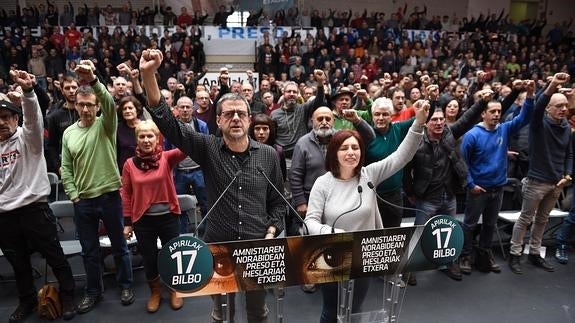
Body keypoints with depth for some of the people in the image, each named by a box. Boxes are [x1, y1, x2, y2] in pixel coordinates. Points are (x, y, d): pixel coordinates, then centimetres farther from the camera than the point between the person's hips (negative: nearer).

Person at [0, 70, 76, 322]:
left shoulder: (28, 137, -3)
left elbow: (33, 115, -25)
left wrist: (28, 90, -42)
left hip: (34, 208, -6)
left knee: (55, 257, 4)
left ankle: (68, 297, 20)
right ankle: (27, 301, 36)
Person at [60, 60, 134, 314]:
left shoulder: (106, 124, -5)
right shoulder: (68, 133, 6)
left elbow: (110, 103, -28)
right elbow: (66, 168, 8)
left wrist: (93, 80, -44)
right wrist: (73, 195, -1)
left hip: (109, 196, -3)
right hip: (82, 201, 3)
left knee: (119, 246, 11)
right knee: (89, 251, 15)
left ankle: (125, 286, 30)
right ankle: (93, 291, 33)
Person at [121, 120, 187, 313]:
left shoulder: (167, 158, -7)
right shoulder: (130, 164, -3)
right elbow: (126, 194, 2)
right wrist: (127, 222, 3)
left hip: (168, 217, -1)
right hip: (143, 221, 1)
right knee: (149, 258, 16)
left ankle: (174, 290, 39)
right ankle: (155, 291, 42)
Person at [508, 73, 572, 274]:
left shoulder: (567, 128, 7)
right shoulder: (540, 122, -11)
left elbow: (569, 154, 12)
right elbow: (537, 107, -34)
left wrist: (567, 175, -1)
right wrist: (552, 87, -49)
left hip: (556, 183, 6)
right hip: (537, 181, -6)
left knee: (542, 220, 17)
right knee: (525, 219, 3)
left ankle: (534, 254, 30)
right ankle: (515, 254, 14)